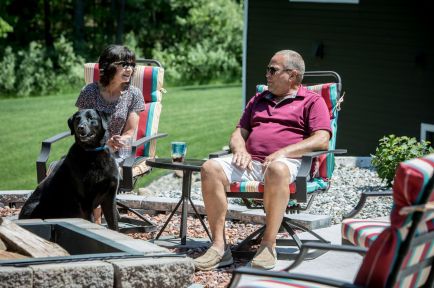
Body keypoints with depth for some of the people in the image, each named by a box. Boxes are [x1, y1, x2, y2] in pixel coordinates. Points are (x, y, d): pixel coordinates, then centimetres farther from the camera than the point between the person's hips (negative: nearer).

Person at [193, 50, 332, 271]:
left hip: (286, 163, -5)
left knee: (277, 169, -42)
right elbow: (239, 132, 29)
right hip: (250, 161, 6)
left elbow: (321, 140, -3)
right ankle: (219, 246, -26)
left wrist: (284, 151, -16)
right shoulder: (258, 100, 30)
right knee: (210, 168, -23)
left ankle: (268, 246, -36)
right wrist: (240, 150, 3)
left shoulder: (312, 101, 11)